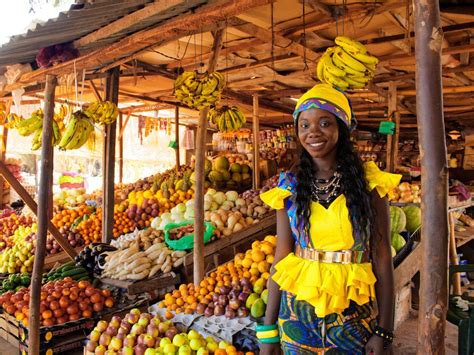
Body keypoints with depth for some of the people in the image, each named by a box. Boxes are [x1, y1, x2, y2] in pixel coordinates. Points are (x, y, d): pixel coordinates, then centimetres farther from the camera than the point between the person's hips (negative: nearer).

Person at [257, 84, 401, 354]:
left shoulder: (369, 182, -7)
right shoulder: (290, 186, -3)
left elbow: (382, 258, -6)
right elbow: (282, 256, -2)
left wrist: (384, 332, -8)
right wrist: (268, 330, -1)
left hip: (355, 313, -1)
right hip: (298, 311, 2)